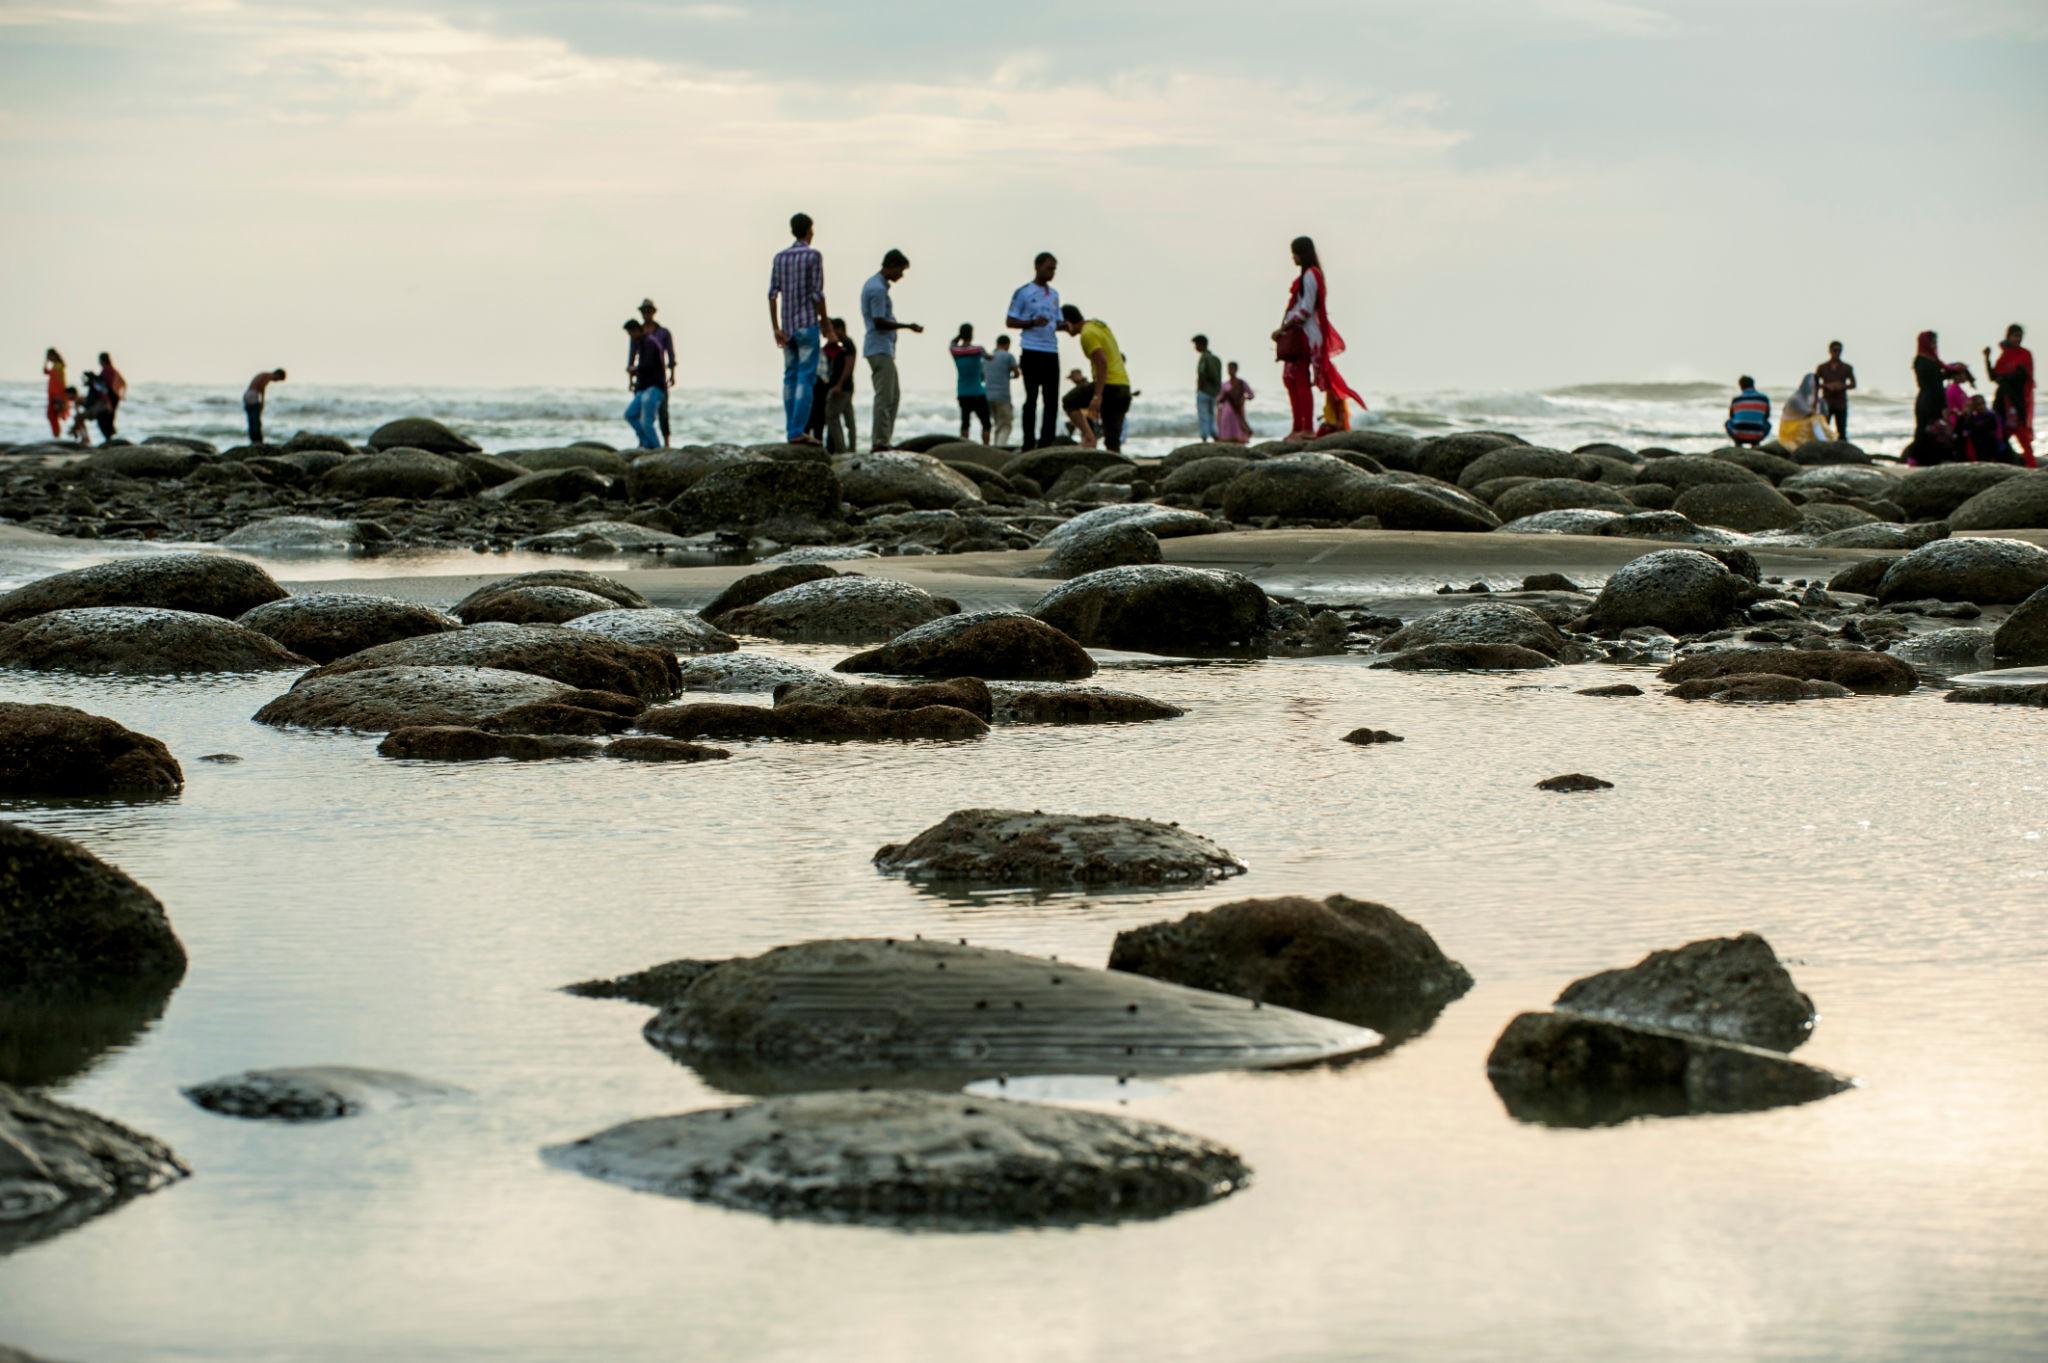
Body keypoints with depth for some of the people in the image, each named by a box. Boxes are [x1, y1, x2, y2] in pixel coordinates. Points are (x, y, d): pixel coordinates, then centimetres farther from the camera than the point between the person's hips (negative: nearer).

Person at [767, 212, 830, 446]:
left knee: (790, 377, 10)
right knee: (806, 378, -7)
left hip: (787, 326, 6)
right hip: (807, 324, -6)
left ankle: (791, 431, 9)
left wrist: (775, 327, 4)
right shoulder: (813, 256, -7)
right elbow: (817, 294, -11)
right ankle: (798, 431, -16)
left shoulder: (780, 257, 9)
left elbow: (773, 294, 3)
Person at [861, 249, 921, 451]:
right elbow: (880, 322, -20)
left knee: (893, 395, 13)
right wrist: (907, 326, -15)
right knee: (884, 396, -9)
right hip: (881, 349, -11)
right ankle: (880, 441, -8)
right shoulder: (878, 289, -16)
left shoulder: (873, 285, 16)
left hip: (882, 349, 11)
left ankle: (882, 439, 13)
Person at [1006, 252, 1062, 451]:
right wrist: (1032, 323, -18)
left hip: (1051, 352, 6)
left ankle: (1046, 443, 4)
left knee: (1051, 400, 2)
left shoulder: (1054, 294, 17)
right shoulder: (1023, 293, 0)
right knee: (1032, 398, -4)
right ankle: (1029, 444, -1)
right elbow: (1010, 321, -2)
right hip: (1032, 352, -6)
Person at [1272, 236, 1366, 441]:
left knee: (1301, 380, -9)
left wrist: (1283, 329, -17)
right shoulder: (1307, 275, 17)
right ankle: (1298, 427, 12)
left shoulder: (1310, 275, -12)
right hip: (1297, 335, 10)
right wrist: (1284, 329, 11)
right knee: (1290, 378, 10)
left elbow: (1305, 310, -18)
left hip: (1304, 335, -10)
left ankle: (1307, 429, -9)